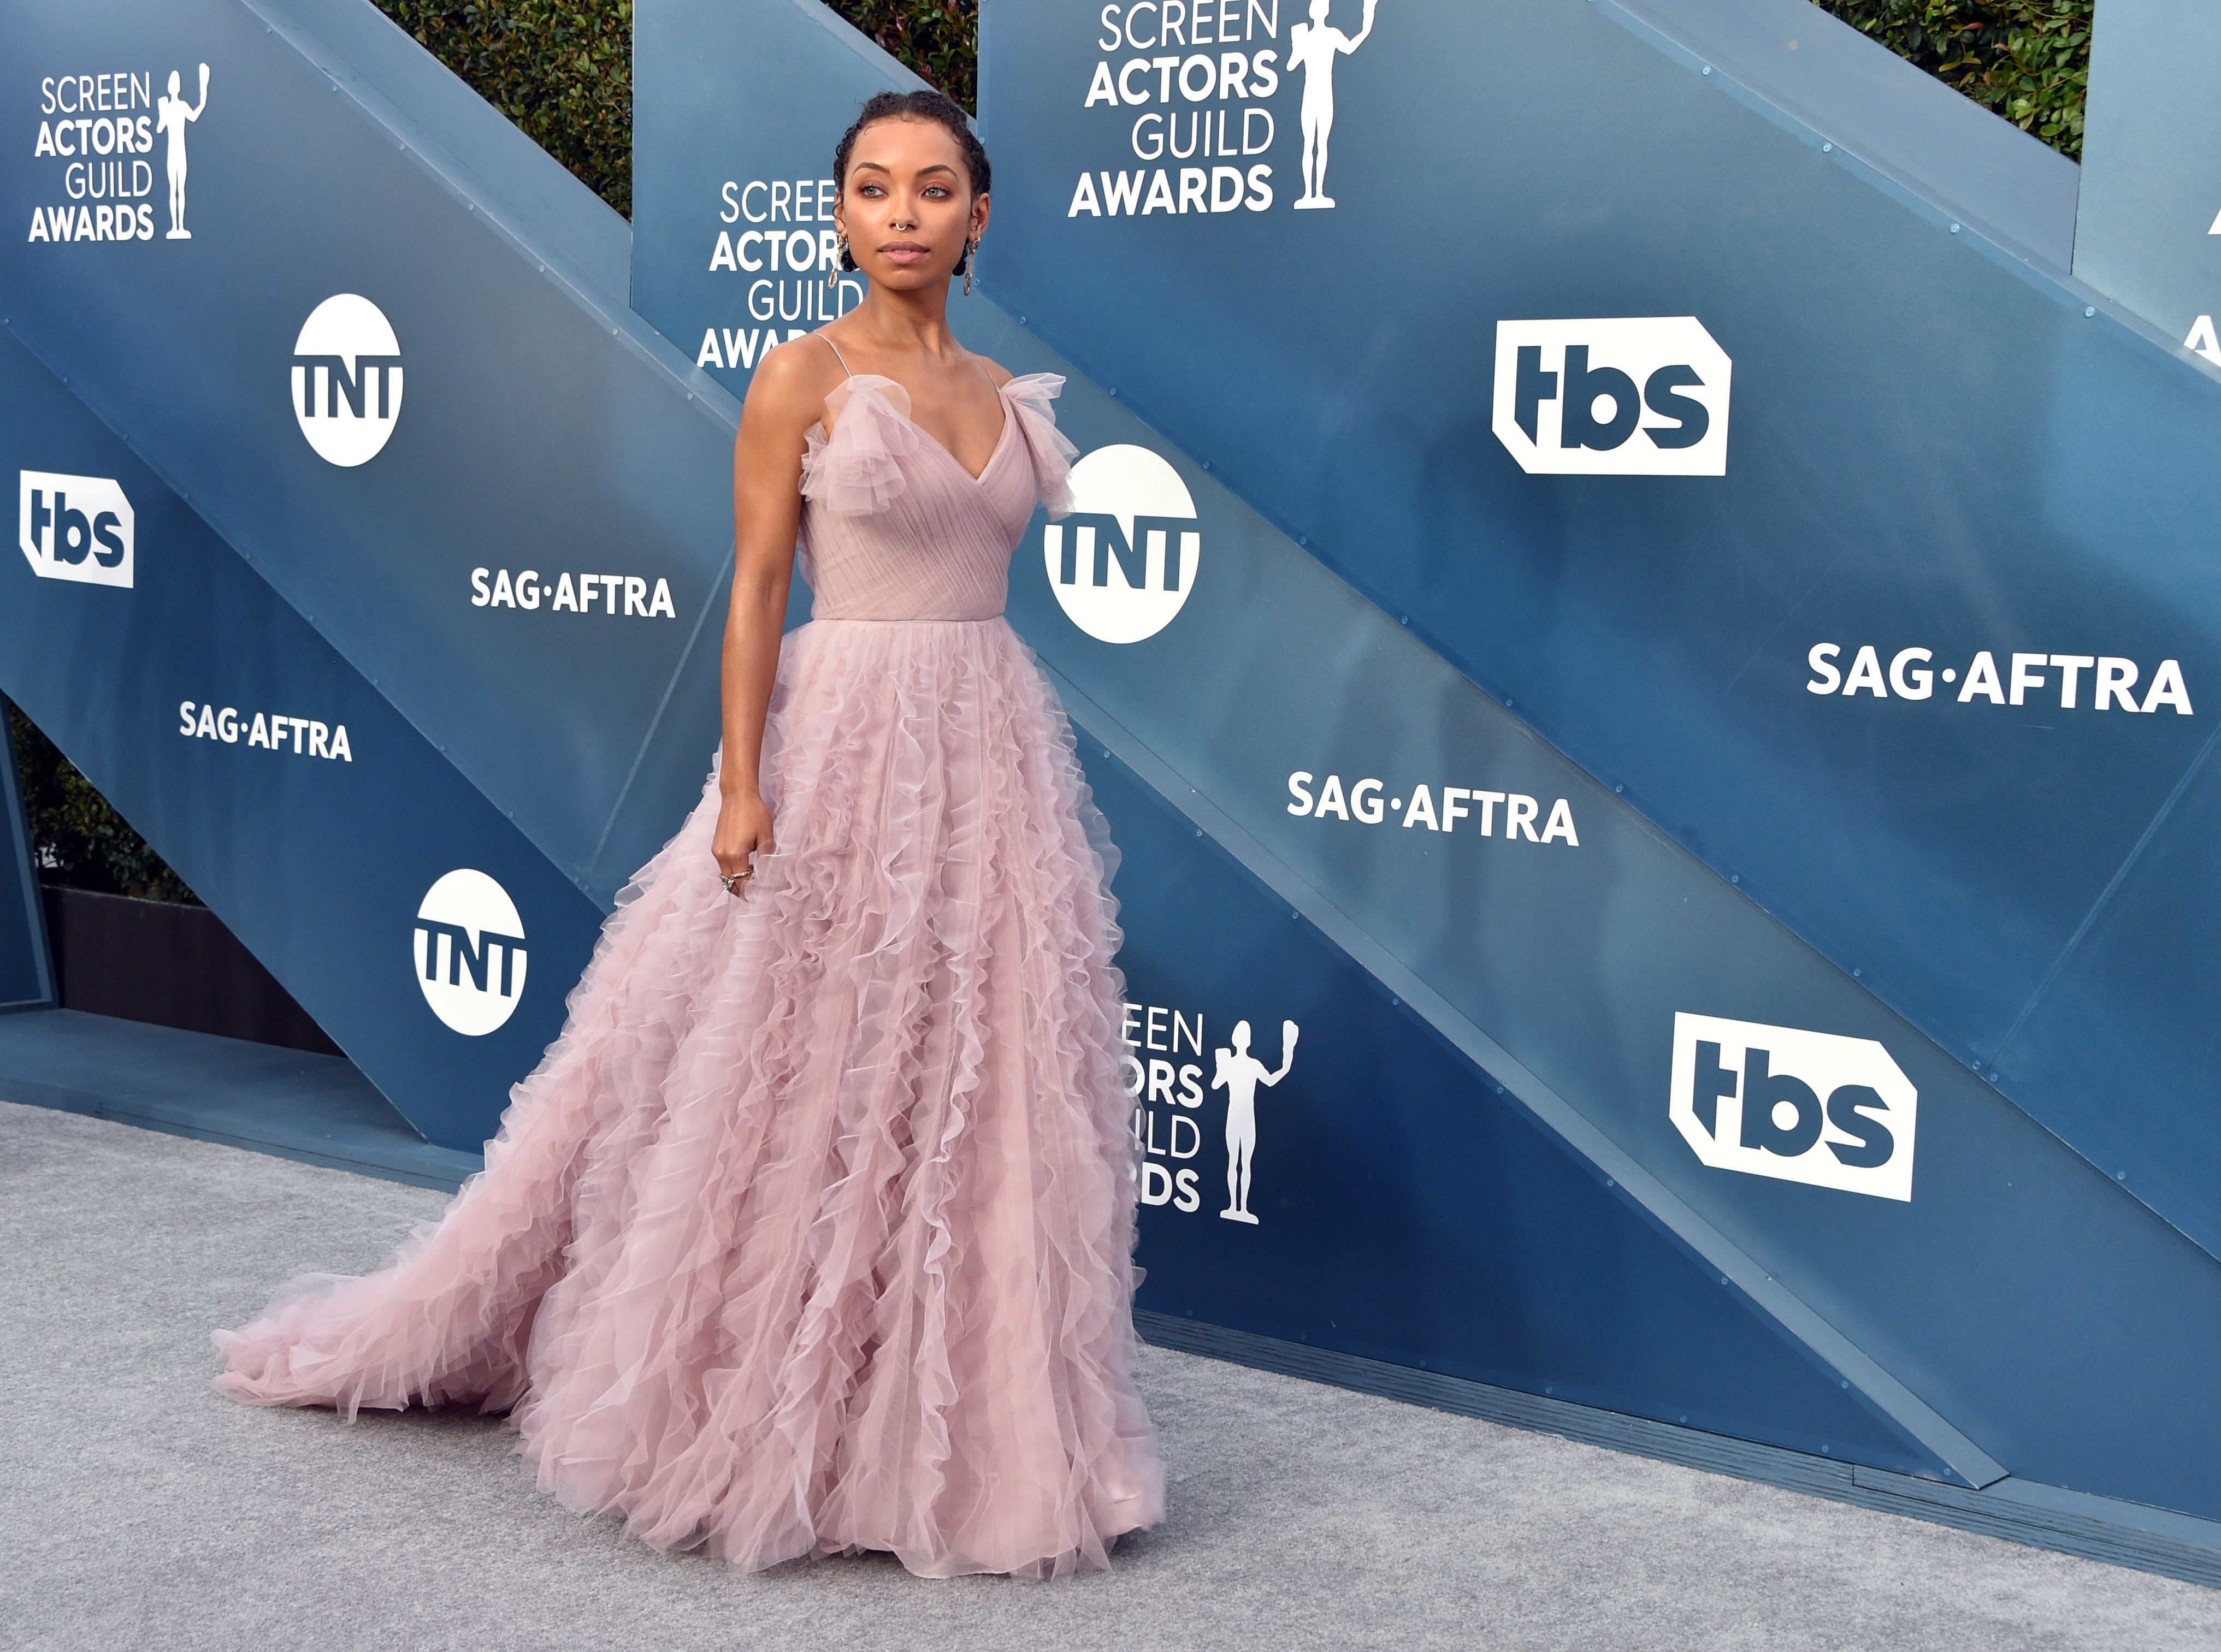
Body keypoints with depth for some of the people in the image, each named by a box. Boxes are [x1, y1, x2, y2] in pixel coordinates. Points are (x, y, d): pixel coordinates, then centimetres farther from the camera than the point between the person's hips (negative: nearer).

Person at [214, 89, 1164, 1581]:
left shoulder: (1006, 391, 13)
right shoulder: (805, 375, -3)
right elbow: (757, 588, -6)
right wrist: (741, 783, -14)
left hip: (989, 753, 5)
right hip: (846, 743, -5)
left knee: (975, 1081, 8)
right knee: (811, 1073, 0)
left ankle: (955, 1414, 21)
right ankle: (772, 1409, 15)